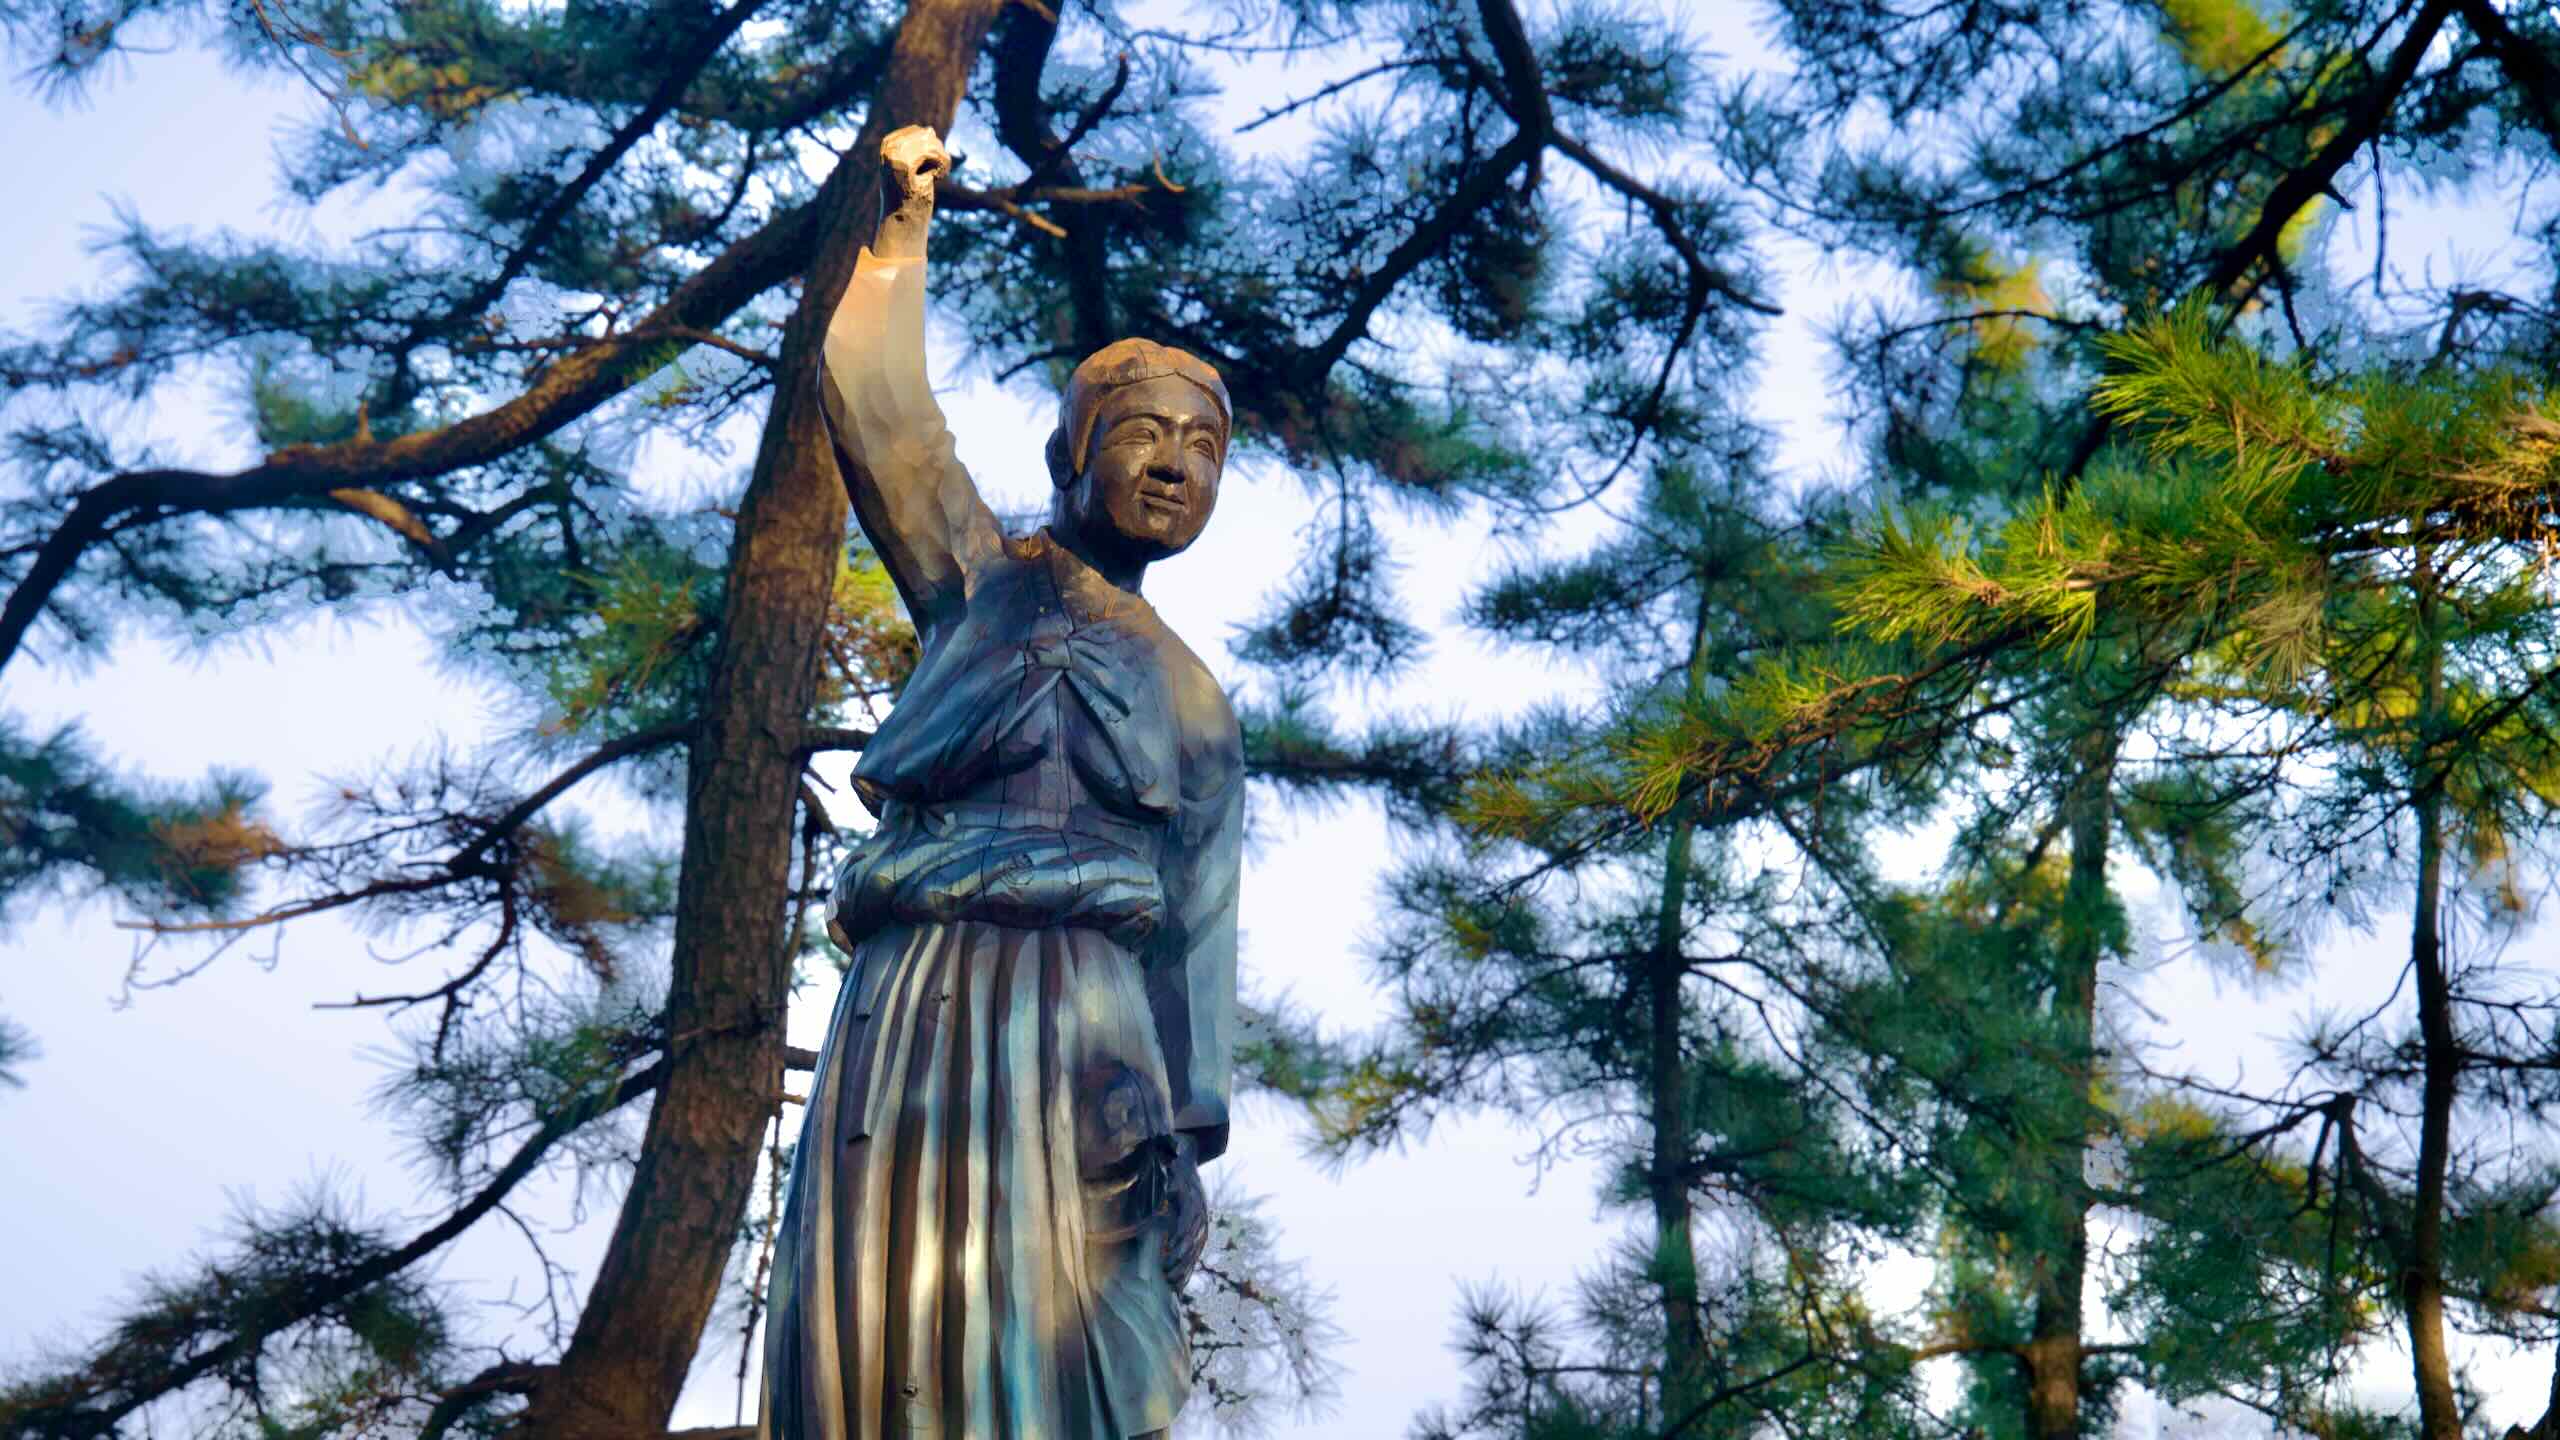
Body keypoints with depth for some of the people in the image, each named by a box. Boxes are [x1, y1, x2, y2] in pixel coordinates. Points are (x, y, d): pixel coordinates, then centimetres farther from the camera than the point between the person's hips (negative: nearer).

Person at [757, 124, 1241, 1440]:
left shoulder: (1195, 707, 19)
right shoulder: (980, 581, 19)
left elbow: (1197, 933, 10)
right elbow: (876, 408, 8)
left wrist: (1188, 1129, -2)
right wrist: (900, 230, 17)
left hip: (1083, 1029, 0)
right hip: (909, 1004, 0)